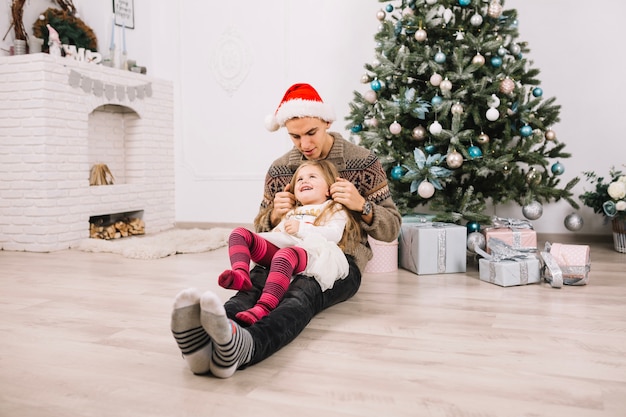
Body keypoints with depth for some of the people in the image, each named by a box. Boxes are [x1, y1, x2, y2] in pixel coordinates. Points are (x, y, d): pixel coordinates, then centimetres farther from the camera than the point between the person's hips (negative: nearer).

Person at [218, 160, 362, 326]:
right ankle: (241, 275, -36)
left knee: (285, 255, -42)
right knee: (239, 234, -7)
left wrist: (301, 228, -9)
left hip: (308, 251, -7)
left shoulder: (334, 210, 22)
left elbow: (334, 234, 1)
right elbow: (277, 231, 36)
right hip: (278, 247, 7)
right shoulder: (292, 212, 41)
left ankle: (263, 308, -56)